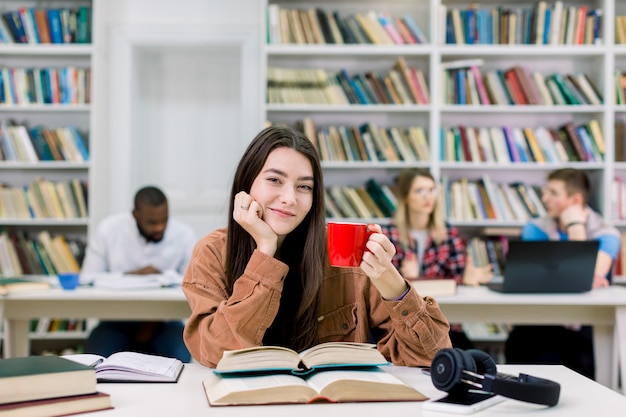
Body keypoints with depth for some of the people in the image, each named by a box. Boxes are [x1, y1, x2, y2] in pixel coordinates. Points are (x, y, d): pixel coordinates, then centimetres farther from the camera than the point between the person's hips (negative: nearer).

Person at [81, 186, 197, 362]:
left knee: (181, 356, -30)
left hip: (163, 322, 0)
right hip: (117, 319, 0)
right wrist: (130, 275, -22)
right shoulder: (109, 230, -7)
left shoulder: (184, 235, -8)